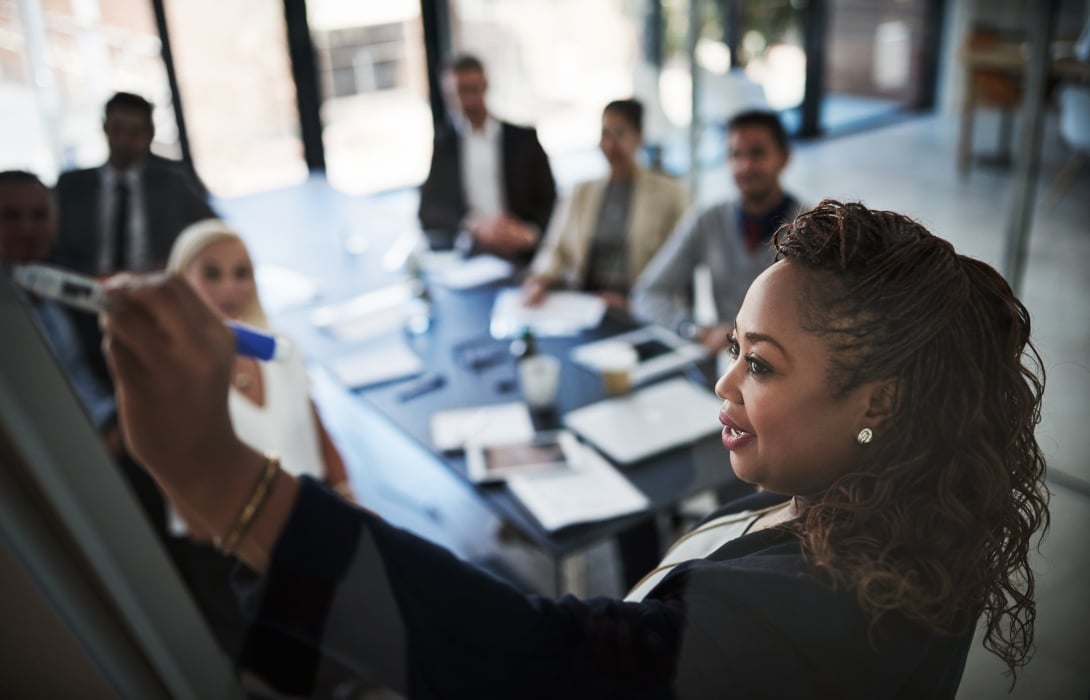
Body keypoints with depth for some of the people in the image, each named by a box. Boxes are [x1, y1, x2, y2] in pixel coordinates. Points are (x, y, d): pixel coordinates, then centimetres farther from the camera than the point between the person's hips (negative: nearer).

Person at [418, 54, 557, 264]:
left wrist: (529, 233, -12)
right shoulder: (440, 144, 13)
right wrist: (473, 226, -13)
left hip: (521, 259, 0)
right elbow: (428, 211, 4)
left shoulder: (524, 139, 13)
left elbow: (550, 204, 9)